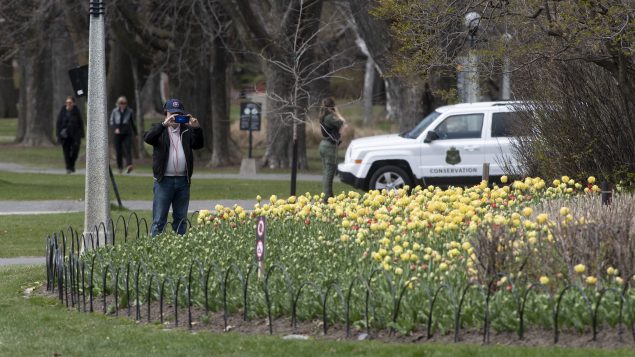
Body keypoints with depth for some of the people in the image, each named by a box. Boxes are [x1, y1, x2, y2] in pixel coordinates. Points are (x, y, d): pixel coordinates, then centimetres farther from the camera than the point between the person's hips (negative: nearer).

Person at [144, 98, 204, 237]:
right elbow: (148, 138, -15)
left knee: (181, 219, 9)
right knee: (159, 220, -5)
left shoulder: (186, 130, 14)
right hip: (164, 180, -4)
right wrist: (164, 124, -25)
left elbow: (198, 145, 2)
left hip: (183, 180, 4)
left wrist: (197, 128, -14)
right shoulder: (160, 130, 4)